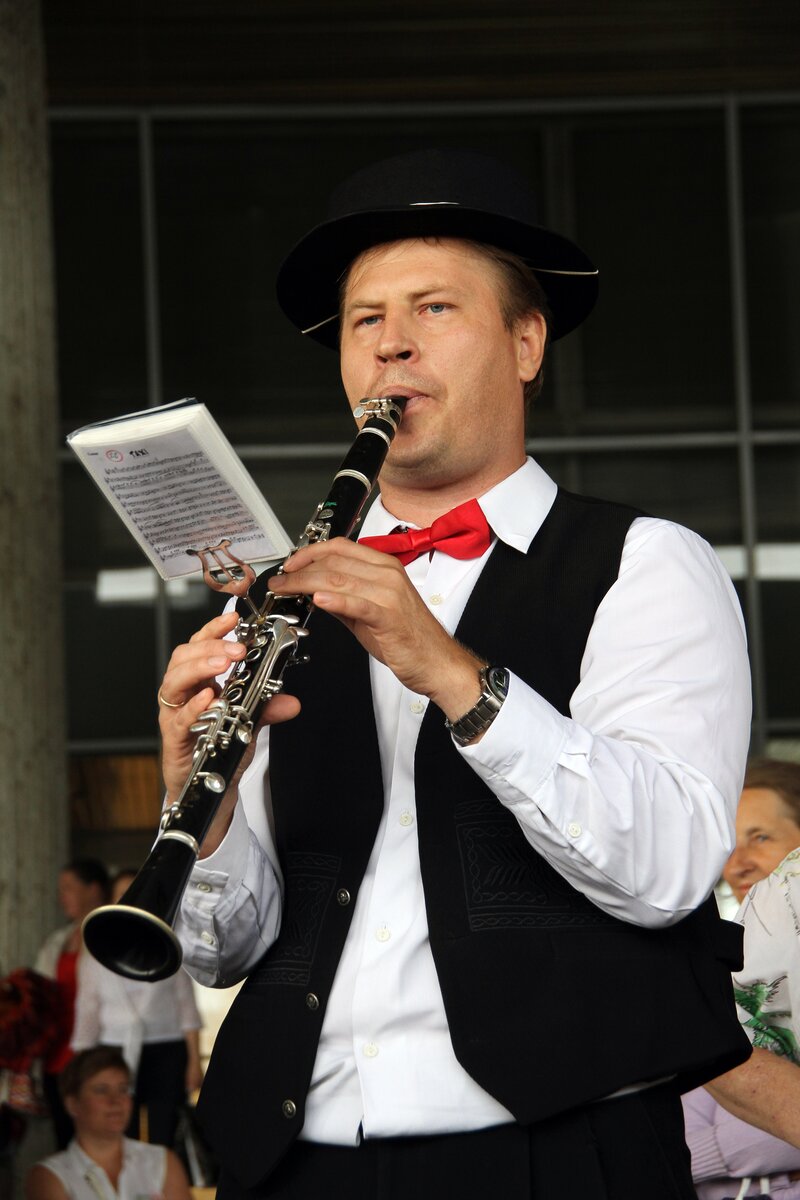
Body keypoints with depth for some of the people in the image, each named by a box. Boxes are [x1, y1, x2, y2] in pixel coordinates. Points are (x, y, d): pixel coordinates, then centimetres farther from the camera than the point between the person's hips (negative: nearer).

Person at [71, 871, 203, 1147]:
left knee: (164, 1141, -5)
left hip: (166, 1053, -1)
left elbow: (187, 1006, 6)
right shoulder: (96, 955, 9)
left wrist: (194, 1060, 1)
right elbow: (87, 1012, 9)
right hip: (117, 1053, 1)